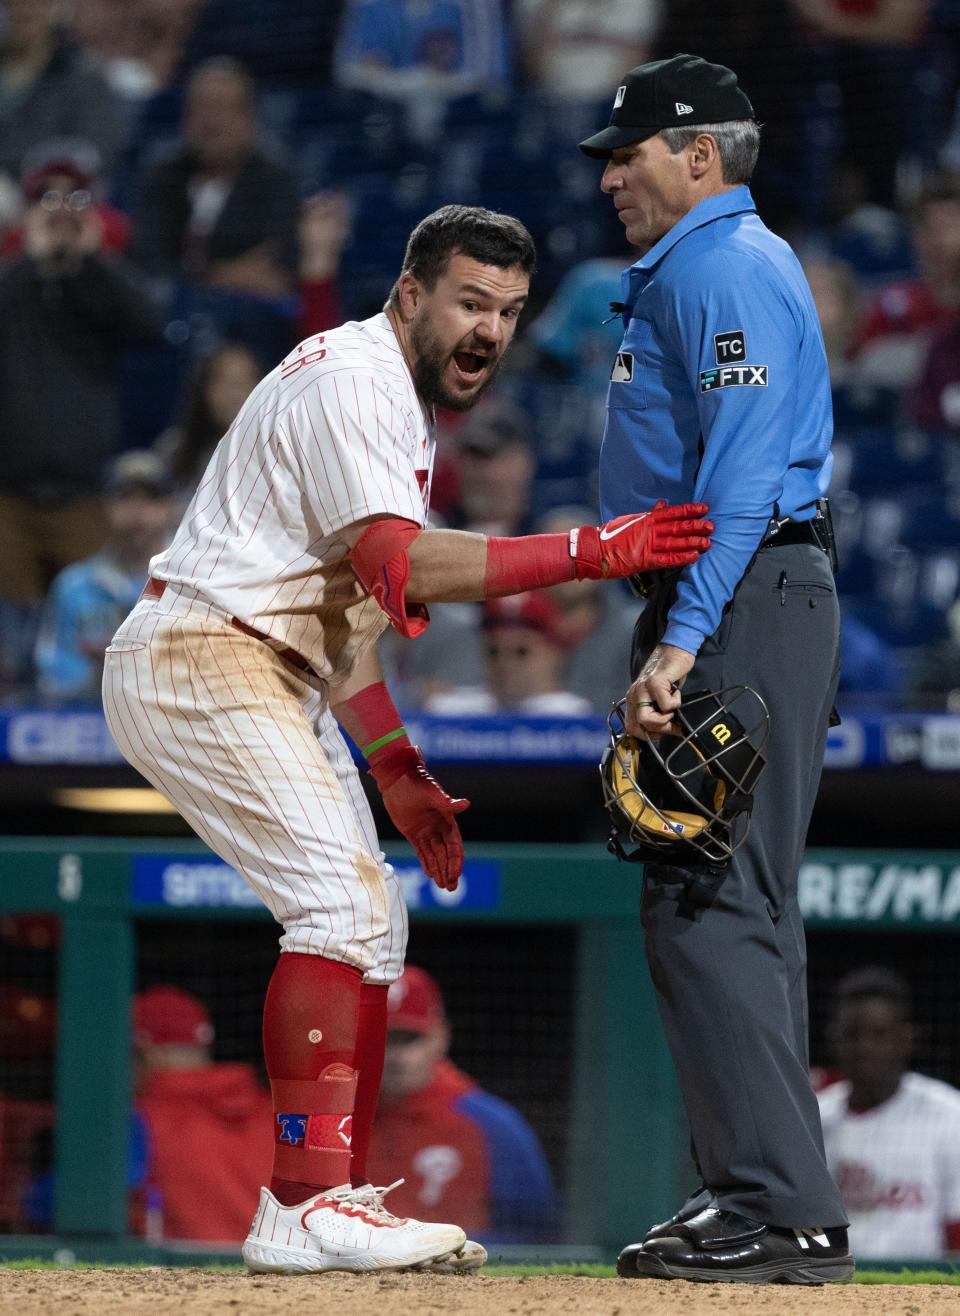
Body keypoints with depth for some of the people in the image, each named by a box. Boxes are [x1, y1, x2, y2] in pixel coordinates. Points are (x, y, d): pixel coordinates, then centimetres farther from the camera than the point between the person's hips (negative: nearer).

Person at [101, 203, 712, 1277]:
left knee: (369, 916, 11)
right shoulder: (352, 379, -15)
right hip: (203, 668, -11)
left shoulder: (404, 404, 19)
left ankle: (333, 1205, 12)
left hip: (273, 685, 11)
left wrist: (396, 770, 16)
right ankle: (303, 1212, -25)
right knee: (347, 901, -20)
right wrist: (590, 553, -32)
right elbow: (399, 565, -28)